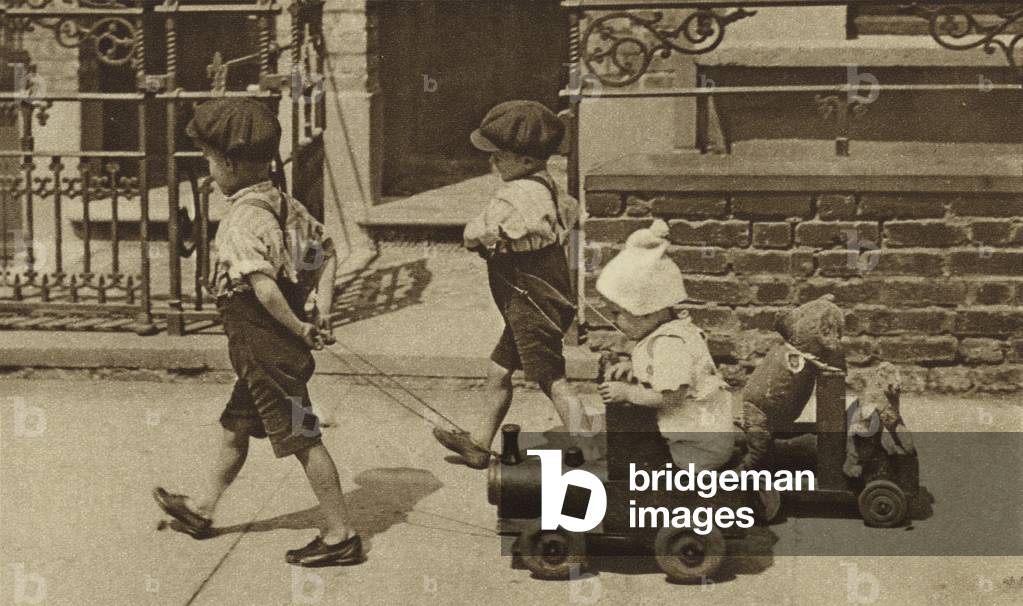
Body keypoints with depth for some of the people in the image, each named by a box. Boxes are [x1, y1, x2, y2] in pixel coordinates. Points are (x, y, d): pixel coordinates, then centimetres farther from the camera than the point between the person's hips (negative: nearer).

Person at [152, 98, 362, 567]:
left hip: (264, 346, -10)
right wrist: (322, 313, 7)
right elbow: (325, 250, 13)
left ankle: (340, 536, 3)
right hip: (266, 348, 10)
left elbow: (263, 284, -31)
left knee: (303, 438, -3)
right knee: (235, 427, 23)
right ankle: (202, 509, 40)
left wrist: (298, 329, -20)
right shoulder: (283, 204, 7)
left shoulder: (245, 217, -21)